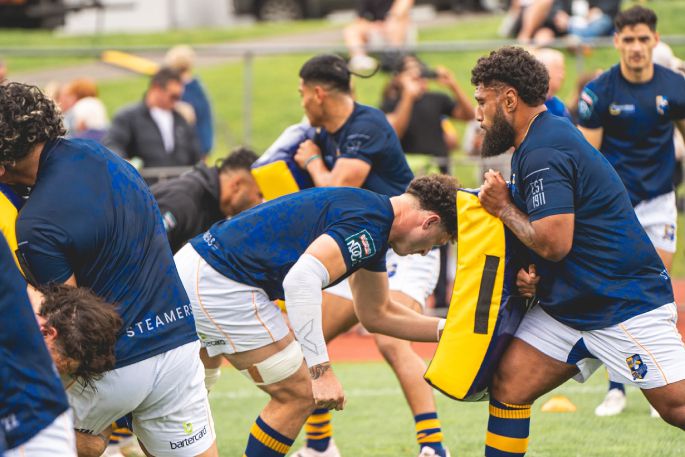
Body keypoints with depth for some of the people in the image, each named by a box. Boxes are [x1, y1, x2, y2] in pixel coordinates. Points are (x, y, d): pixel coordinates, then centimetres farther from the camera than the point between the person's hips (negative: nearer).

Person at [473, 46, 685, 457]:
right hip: (568, 306, 10)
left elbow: (554, 241, -26)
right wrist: (530, 270, 4)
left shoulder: (543, 153, -19)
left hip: (627, 306, -10)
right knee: (508, 386, -1)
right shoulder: (549, 135, 14)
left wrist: (503, 208, -10)